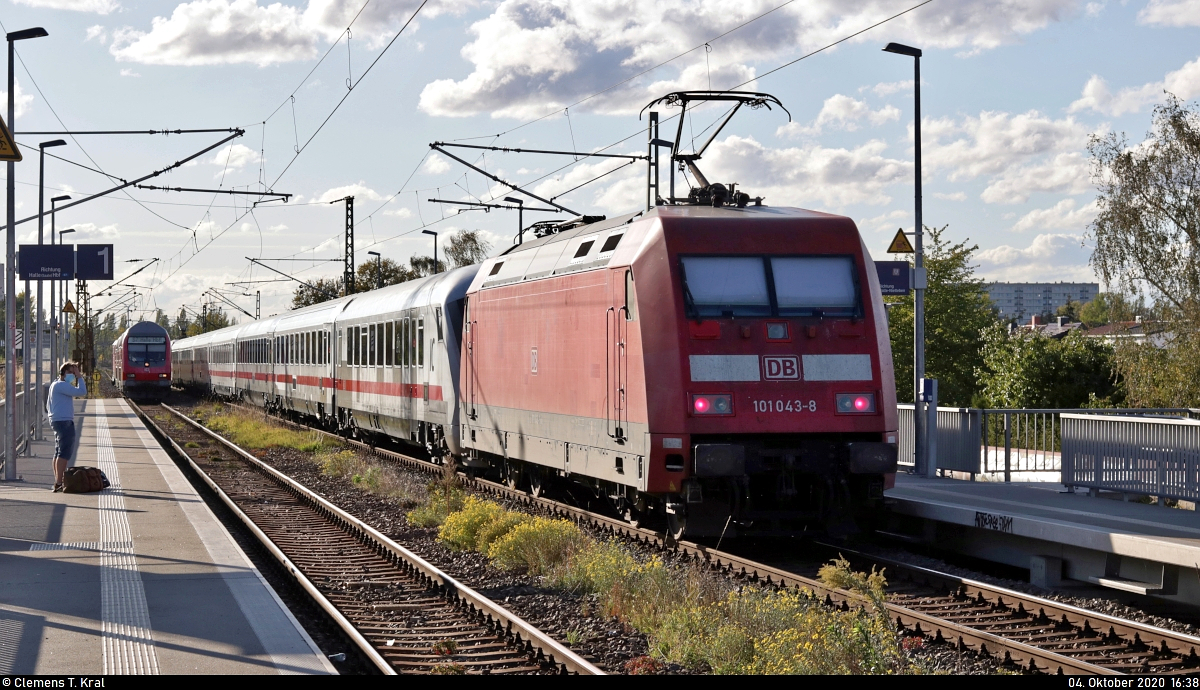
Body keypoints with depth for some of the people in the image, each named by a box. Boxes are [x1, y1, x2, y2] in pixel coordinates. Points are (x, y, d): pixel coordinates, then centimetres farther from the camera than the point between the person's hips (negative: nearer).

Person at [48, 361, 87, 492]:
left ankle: (57, 482, 18)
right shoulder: (62, 385, -14)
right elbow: (81, 392, -21)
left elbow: (48, 406, 25)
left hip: (57, 421, 11)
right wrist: (79, 377, -12)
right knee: (65, 453, -13)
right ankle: (59, 483, -19)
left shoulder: (55, 385, 19)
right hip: (64, 421, -11)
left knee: (59, 452, 14)